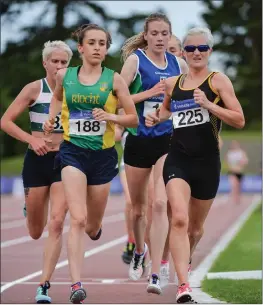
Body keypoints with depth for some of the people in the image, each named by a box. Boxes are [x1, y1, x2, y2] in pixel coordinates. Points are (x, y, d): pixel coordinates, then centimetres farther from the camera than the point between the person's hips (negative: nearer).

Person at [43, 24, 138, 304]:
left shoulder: (114, 79, -2)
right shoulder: (64, 76, 2)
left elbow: (133, 119, 0)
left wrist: (111, 117, -17)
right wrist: (51, 118, 8)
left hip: (103, 154, 1)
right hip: (73, 152, -1)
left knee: (92, 226, 14)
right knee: (77, 219, -18)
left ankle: (94, 227, 54)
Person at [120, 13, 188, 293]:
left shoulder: (178, 64, 6)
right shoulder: (135, 60, -4)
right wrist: (150, 92, -21)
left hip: (168, 141, 1)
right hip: (138, 141, -1)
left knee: (160, 203, -16)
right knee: (137, 206, 14)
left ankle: (156, 274, -17)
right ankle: (139, 250, 44)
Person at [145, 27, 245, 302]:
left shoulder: (218, 80, -1)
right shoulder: (172, 83, 9)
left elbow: (239, 120, -8)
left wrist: (209, 105, -20)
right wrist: (156, 118, 8)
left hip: (207, 163, -1)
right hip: (178, 160, 1)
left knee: (195, 227, 16)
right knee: (179, 219, -21)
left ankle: (184, 260, 48)